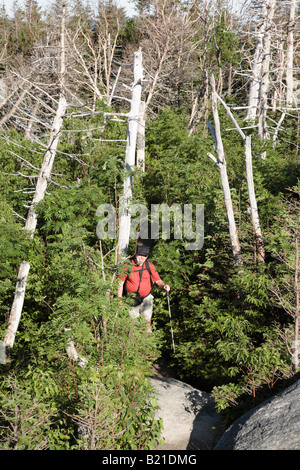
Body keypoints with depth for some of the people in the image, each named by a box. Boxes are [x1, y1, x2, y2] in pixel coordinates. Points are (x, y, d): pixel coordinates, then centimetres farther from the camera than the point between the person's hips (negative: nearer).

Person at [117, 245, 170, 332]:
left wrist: (164, 285, -20)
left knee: (147, 321, -3)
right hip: (131, 300, -1)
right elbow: (120, 283, -4)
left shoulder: (149, 266, -5)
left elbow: (158, 280, 3)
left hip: (146, 298, 1)